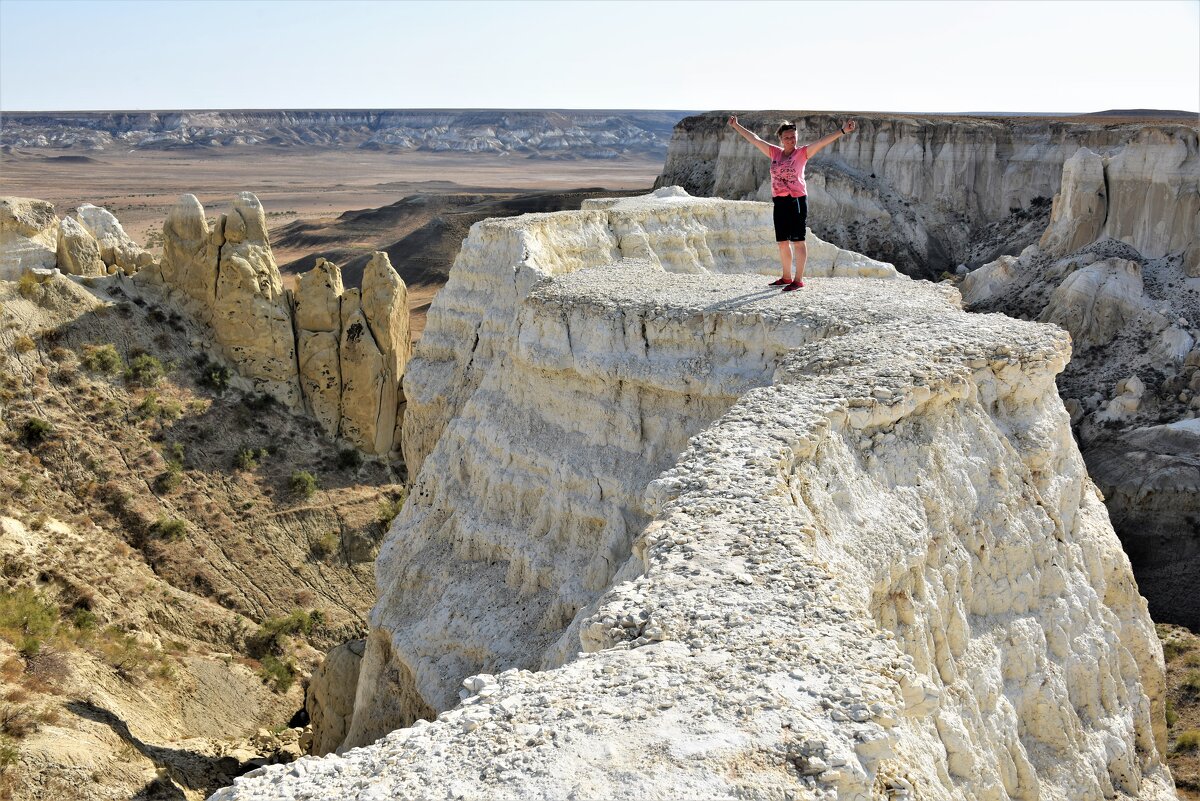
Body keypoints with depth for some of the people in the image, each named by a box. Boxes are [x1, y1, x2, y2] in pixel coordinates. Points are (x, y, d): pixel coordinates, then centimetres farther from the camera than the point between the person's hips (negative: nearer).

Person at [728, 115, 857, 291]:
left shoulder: (802, 153, -2)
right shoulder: (774, 152, 11)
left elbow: (822, 141, -13)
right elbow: (753, 138, 17)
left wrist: (842, 131, -25)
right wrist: (736, 125, 20)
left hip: (797, 200, -6)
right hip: (779, 202, 6)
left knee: (797, 241, -4)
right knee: (782, 242, 12)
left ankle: (799, 279, 0)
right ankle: (786, 277, 25)